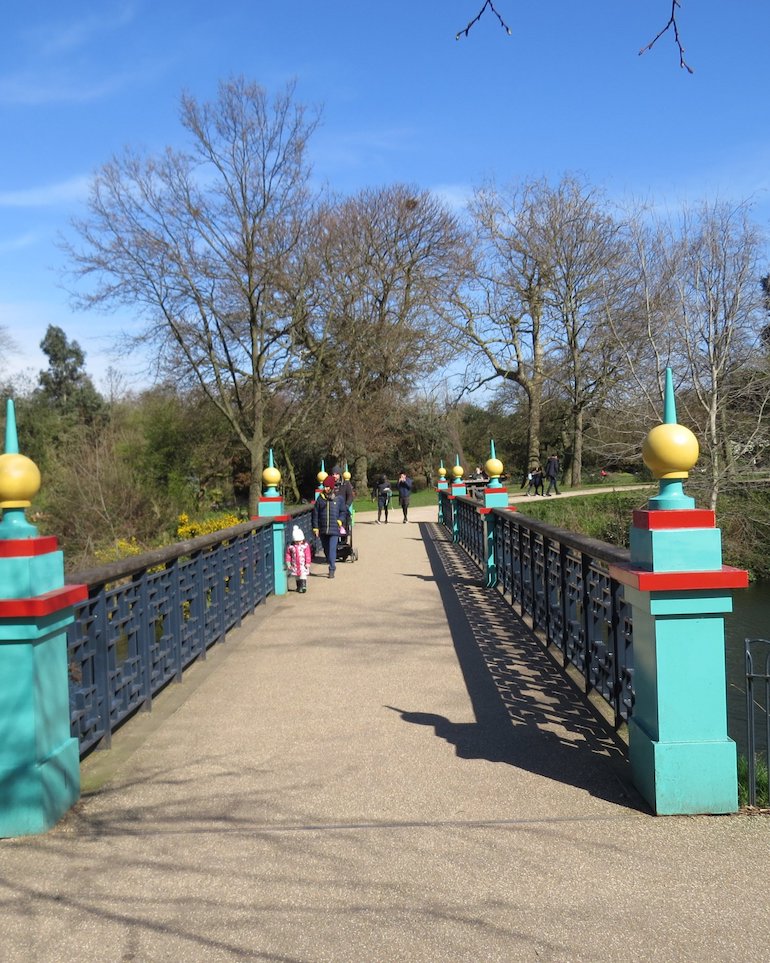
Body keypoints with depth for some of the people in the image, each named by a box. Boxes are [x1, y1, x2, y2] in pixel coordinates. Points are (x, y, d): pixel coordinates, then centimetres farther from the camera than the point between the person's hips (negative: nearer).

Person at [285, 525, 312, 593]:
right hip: (295, 565, 3)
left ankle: (303, 586, -12)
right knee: (297, 577, 13)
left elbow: (308, 555, -7)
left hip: (303, 565, -3)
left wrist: (308, 563, -10)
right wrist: (288, 563, -2)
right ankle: (299, 587, 24)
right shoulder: (290, 547, -1)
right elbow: (288, 555, 3)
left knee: (303, 575, -10)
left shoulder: (305, 546, -7)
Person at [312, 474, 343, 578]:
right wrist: (315, 528, 0)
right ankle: (332, 565, 30)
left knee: (332, 549, -10)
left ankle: (332, 570, -7)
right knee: (326, 550, 12)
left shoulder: (338, 498, 1)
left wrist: (339, 521, -4)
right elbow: (315, 514, 4)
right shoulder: (320, 499, 3)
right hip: (323, 530, 3)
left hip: (334, 530, -3)